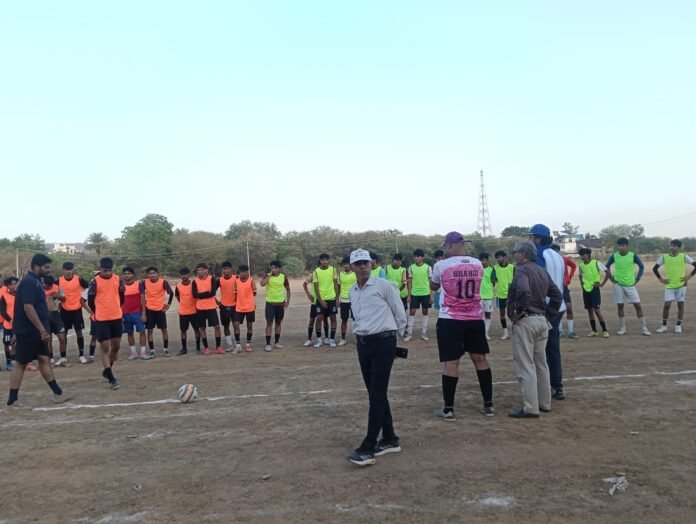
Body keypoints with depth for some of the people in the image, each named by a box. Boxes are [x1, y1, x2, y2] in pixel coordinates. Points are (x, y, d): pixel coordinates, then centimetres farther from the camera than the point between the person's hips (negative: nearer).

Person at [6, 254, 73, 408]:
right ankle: (12, 400, 10)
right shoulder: (29, 282, -18)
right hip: (27, 331, -10)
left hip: (35, 331, 10)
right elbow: (28, 308, -25)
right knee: (20, 364, 0)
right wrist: (42, 329, -24)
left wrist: (42, 329, 21)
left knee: (44, 359, 11)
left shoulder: (35, 281, 12)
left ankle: (57, 393, 15)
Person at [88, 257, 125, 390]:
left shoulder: (118, 280, 1)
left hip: (117, 318, 4)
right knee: (105, 348, -3)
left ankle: (107, 371, 31)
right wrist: (99, 312, 11)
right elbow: (90, 300, 1)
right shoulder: (95, 282, -8)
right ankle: (111, 378, 1)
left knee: (116, 346, 11)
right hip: (101, 320, -4)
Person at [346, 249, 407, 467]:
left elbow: (400, 314, -1)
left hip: (383, 343, -7)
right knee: (375, 394, 11)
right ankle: (390, 440, 24)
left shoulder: (383, 285, -8)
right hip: (363, 343, 7)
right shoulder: (352, 292, 12)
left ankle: (368, 448, -7)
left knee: (377, 394, -8)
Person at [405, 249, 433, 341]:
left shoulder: (428, 267, -2)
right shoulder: (411, 267, 1)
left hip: (425, 293, 0)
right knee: (412, 312, -1)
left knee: (425, 312, 6)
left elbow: (430, 281, 2)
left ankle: (424, 333, 14)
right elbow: (410, 282, 5)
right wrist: (409, 295, 1)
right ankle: (409, 334, 5)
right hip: (414, 293, 1)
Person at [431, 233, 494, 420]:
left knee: (451, 363, -1)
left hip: (450, 320, -4)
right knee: (480, 359, 13)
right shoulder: (477, 264, 3)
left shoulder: (441, 265, -9)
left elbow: (433, 287, 10)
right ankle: (488, 405, 21)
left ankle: (448, 409, 3)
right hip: (475, 319, 4)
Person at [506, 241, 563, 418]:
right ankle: (544, 403, 26)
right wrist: (548, 315, 14)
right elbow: (557, 295, 16)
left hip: (525, 321, -9)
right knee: (541, 364, 17)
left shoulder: (522, 270, -12)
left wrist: (517, 311, -19)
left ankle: (530, 408, -4)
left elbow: (523, 290, -31)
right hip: (542, 321, 9)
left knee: (526, 366, -5)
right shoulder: (543, 272, 15)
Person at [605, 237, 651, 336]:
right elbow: (607, 266, 12)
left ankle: (644, 328, 3)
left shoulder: (633, 255, -8)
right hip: (618, 285, 1)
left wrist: (637, 279, -1)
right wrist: (611, 277, 4)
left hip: (630, 284, -1)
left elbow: (641, 266, 5)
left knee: (637, 305, -4)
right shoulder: (614, 256, -4)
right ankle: (622, 328, 14)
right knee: (620, 306, 4)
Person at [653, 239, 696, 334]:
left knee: (680, 305, 4)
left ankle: (678, 326, 15)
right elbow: (655, 268, 7)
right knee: (667, 305, -5)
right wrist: (660, 279, 0)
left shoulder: (684, 257, -3)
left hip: (681, 285, 0)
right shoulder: (664, 257, -1)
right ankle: (664, 325, 6)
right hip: (669, 286, 0)